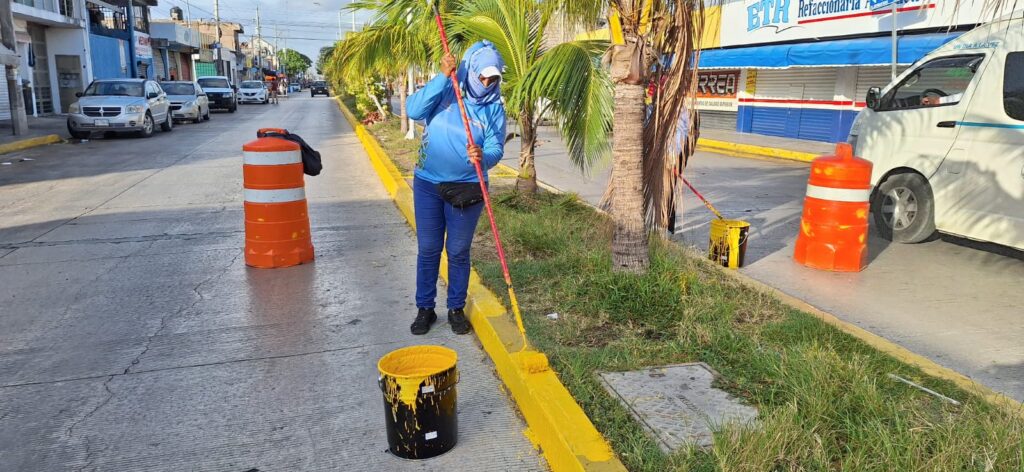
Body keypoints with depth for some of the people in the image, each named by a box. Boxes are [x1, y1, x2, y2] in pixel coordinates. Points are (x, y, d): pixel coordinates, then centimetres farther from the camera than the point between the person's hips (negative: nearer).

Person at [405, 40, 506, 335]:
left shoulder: (494, 109, -3)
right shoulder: (444, 92, -4)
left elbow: (496, 150, -9)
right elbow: (414, 110, -21)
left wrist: (483, 157, -33)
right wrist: (442, 77, -26)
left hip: (467, 189, 0)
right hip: (427, 185, 0)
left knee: (458, 252, 8)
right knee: (428, 250, 7)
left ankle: (456, 309, 25)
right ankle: (425, 308, 22)